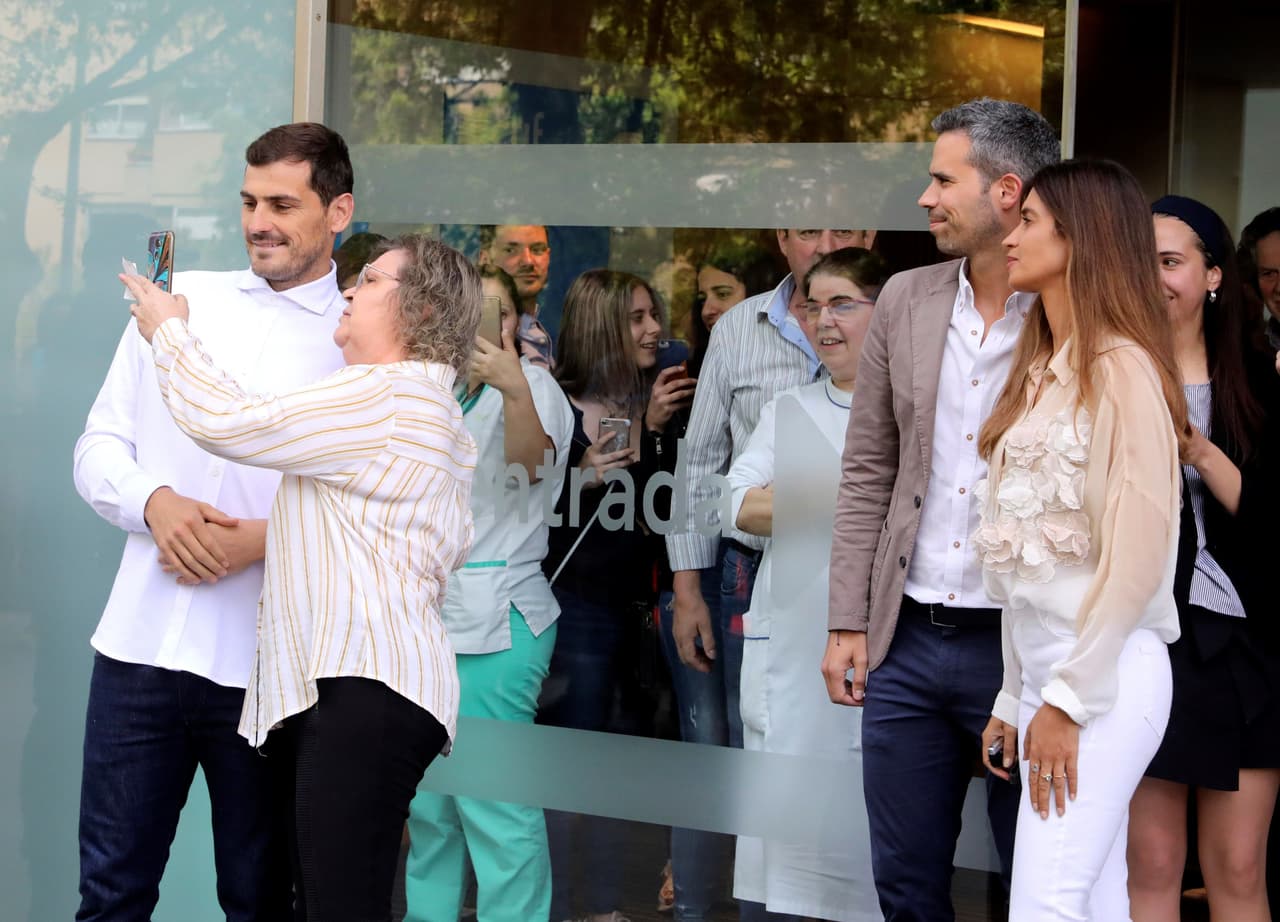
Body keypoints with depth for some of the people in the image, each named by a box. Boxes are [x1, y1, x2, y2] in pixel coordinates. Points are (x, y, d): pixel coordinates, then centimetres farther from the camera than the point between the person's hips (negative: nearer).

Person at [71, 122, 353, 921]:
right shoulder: (181, 300, 9)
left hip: (269, 666, -2)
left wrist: (262, 539, -17)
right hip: (141, 643, 2)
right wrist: (155, 502, -11)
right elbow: (100, 447, 9)